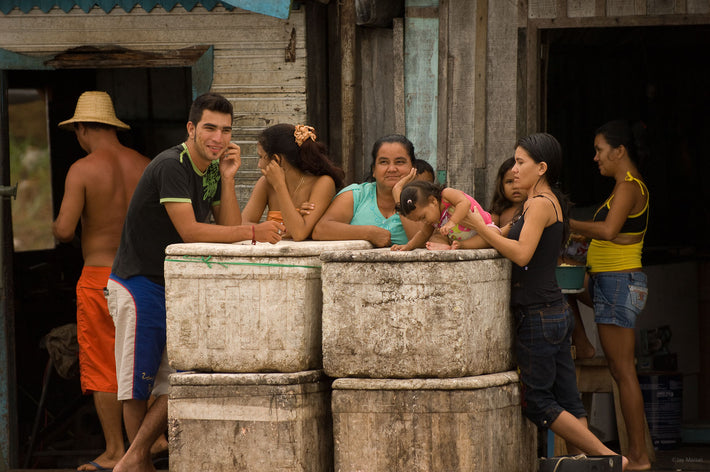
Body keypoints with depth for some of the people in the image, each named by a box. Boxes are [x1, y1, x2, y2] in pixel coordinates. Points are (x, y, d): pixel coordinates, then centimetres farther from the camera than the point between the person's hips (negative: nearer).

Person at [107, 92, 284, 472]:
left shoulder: (212, 169, 9)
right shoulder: (171, 166, -18)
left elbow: (229, 228, 4)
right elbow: (190, 232, -27)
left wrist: (227, 179, -7)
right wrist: (253, 232, -29)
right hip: (139, 281, -8)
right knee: (138, 383, 0)